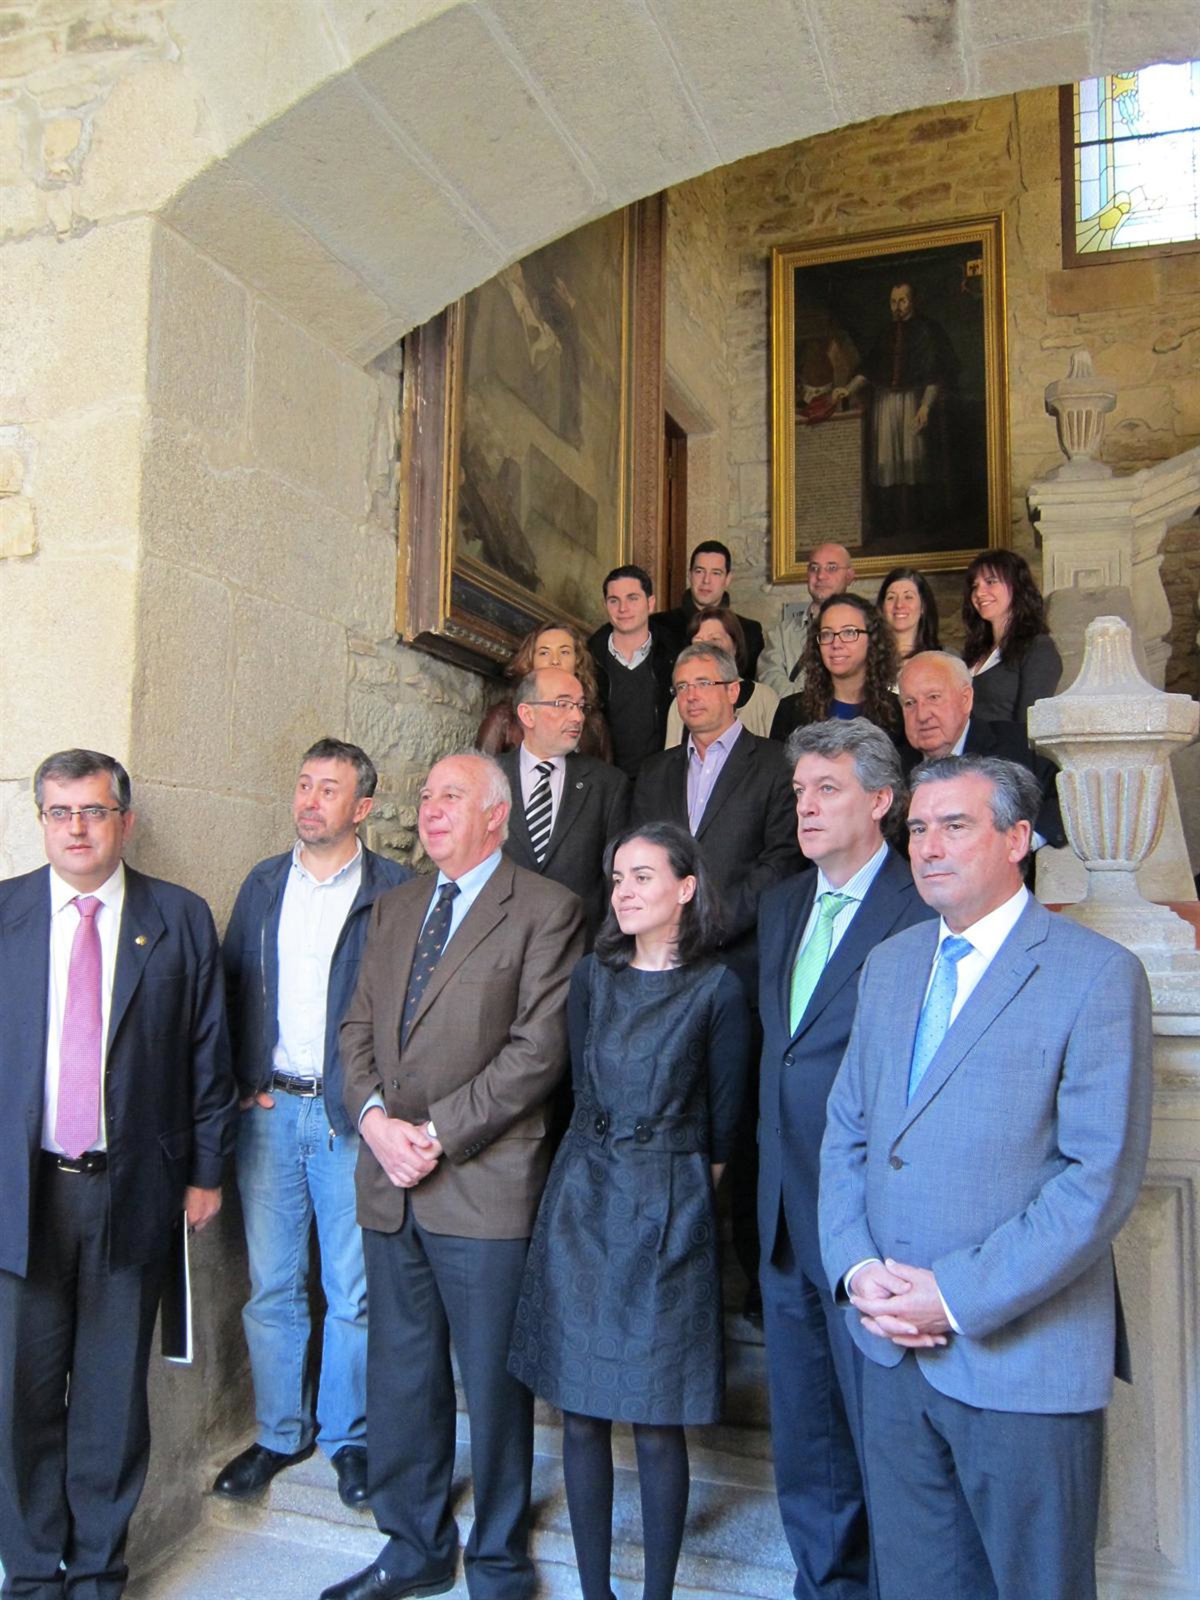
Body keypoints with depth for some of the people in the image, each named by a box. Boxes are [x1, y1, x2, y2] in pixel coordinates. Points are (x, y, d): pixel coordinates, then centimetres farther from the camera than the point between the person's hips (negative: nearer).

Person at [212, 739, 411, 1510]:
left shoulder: (396, 890, -5)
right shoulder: (264, 884, 8)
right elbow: (233, 989, 10)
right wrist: (244, 1080, 1)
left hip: (352, 1114, -3)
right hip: (269, 1108, 4)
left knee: (353, 1291, 7)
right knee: (272, 1285, 13)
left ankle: (349, 1435, 27)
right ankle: (279, 1432, 31)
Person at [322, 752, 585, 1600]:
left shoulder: (545, 909, -7)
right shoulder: (395, 906, 14)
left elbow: (538, 1050, -14)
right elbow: (360, 1027, 11)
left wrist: (436, 1131, -15)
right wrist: (375, 1116, -7)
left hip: (485, 1183, -6)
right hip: (389, 1182, 6)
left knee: (494, 1380, 8)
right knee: (401, 1372, 18)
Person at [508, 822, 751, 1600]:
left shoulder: (717, 988, -6)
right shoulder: (592, 976, 6)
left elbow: (724, 1121, 1)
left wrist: (677, 1185, 7)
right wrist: (604, 1166, 12)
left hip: (669, 1213, -3)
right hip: (582, 1199, 4)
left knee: (657, 1420, 4)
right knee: (582, 1410, 10)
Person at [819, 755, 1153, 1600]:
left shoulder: (1098, 974, -11)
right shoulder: (889, 963, 8)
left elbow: (1103, 1176, -16)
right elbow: (846, 1132, 10)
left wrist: (959, 1297, -17)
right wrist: (857, 1268, -5)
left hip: (1021, 1359, -5)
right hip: (892, 1345, 5)